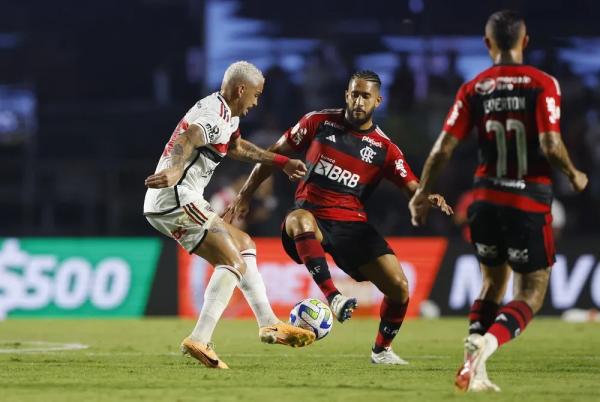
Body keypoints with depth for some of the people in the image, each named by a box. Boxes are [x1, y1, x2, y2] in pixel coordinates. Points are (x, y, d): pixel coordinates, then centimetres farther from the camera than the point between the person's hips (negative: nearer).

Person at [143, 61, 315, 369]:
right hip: (177, 201, -11)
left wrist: (281, 163, 43)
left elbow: (237, 147, 39)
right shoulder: (217, 118, -16)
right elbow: (188, 141, -38)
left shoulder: (224, 115, 18)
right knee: (234, 263, -16)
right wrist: (175, 171, -58)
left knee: (243, 244, 21)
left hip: (163, 205, 11)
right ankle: (199, 340, -28)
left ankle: (268, 324, 22)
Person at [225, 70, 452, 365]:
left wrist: (429, 198, -27)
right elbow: (275, 153, 10)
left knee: (399, 287, -10)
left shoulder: (384, 149, 5)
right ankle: (333, 297, -46)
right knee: (300, 220, -42)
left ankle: (381, 350, 17)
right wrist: (245, 195, 8)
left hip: (352, 224, 2)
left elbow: (411, 186, -2)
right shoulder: (319, 122, 2)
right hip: (313, 216, -2)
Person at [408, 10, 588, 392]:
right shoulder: (543, 84, -8)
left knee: (493, 284, 22)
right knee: (531, 293, 5)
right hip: (531, 200, -4)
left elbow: (443, 149, -1)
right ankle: (485, 347, -21)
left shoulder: (474, 88, 1)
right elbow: (550, 145, -17)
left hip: (486, 199, 4)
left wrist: (422, 193, 13)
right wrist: (574, 175, 3)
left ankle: (472, 364, 7)